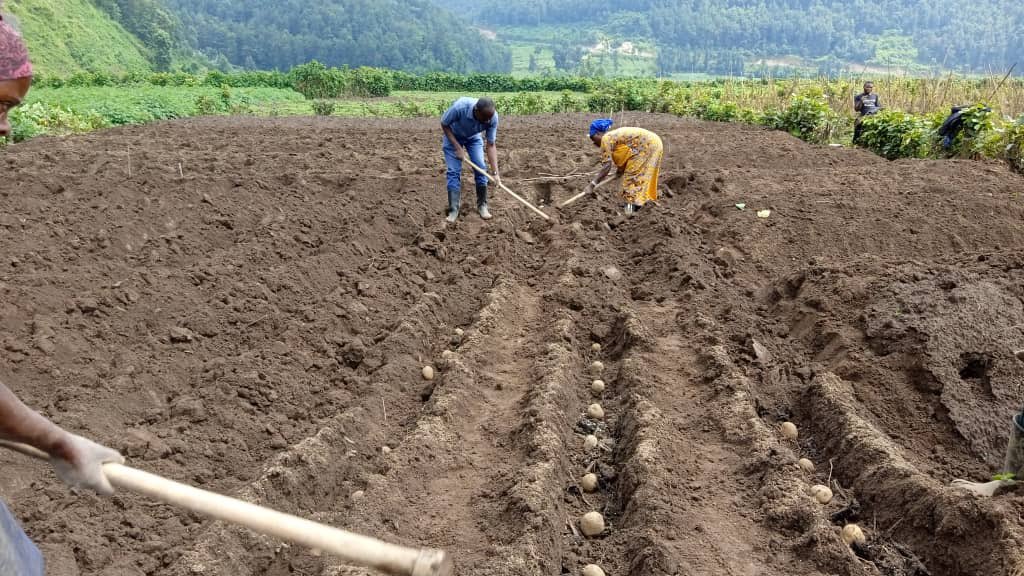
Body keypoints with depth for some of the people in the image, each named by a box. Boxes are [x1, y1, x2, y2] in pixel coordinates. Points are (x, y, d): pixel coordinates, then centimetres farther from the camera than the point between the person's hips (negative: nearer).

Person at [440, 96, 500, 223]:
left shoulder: (493, 117, -31)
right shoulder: (460, 107, -41)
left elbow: (491, 145, -23)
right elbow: (444, 124, -22)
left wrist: (496, 172, -30)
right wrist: (458, 148, -25)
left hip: (473, 137, 3)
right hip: (453, 136, -2)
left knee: (481, 168, -7)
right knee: (454, 171, -11)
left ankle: (482, 205, 8)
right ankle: (453, 210, -4)